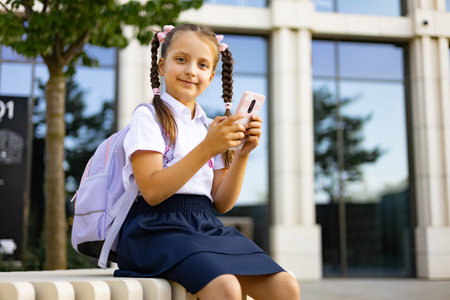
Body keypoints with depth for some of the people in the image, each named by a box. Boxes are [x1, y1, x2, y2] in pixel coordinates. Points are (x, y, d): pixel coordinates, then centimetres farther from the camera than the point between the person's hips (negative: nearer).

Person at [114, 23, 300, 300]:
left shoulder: (211, 127, 18)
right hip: (161, 226, -6)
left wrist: (243, 153, -2)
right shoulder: (148, 117, 1)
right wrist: (207, 149, -18)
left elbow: (222, 202, 11)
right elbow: (152, 191, -13)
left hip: (207, 225, 6)